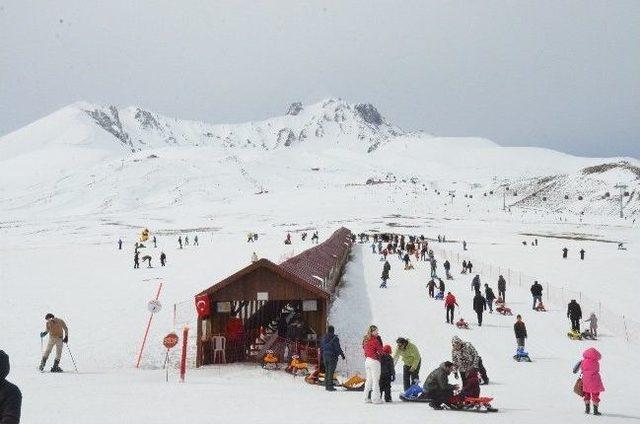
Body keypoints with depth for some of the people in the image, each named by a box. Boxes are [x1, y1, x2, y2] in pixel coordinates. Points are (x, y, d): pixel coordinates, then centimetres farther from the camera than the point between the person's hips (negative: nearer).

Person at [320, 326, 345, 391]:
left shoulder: (324, 338, 7)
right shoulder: (334, 338, -12)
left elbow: (321, 348, 12)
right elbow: (338, 348, -14)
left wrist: (323, 355, 21)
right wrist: (342, 355, -3)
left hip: (325, 356, 6)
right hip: (332, 356, -6)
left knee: (327, 370, 14)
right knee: (331, 371, -5)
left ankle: (327, 386, 17)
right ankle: (330, 386, -6)